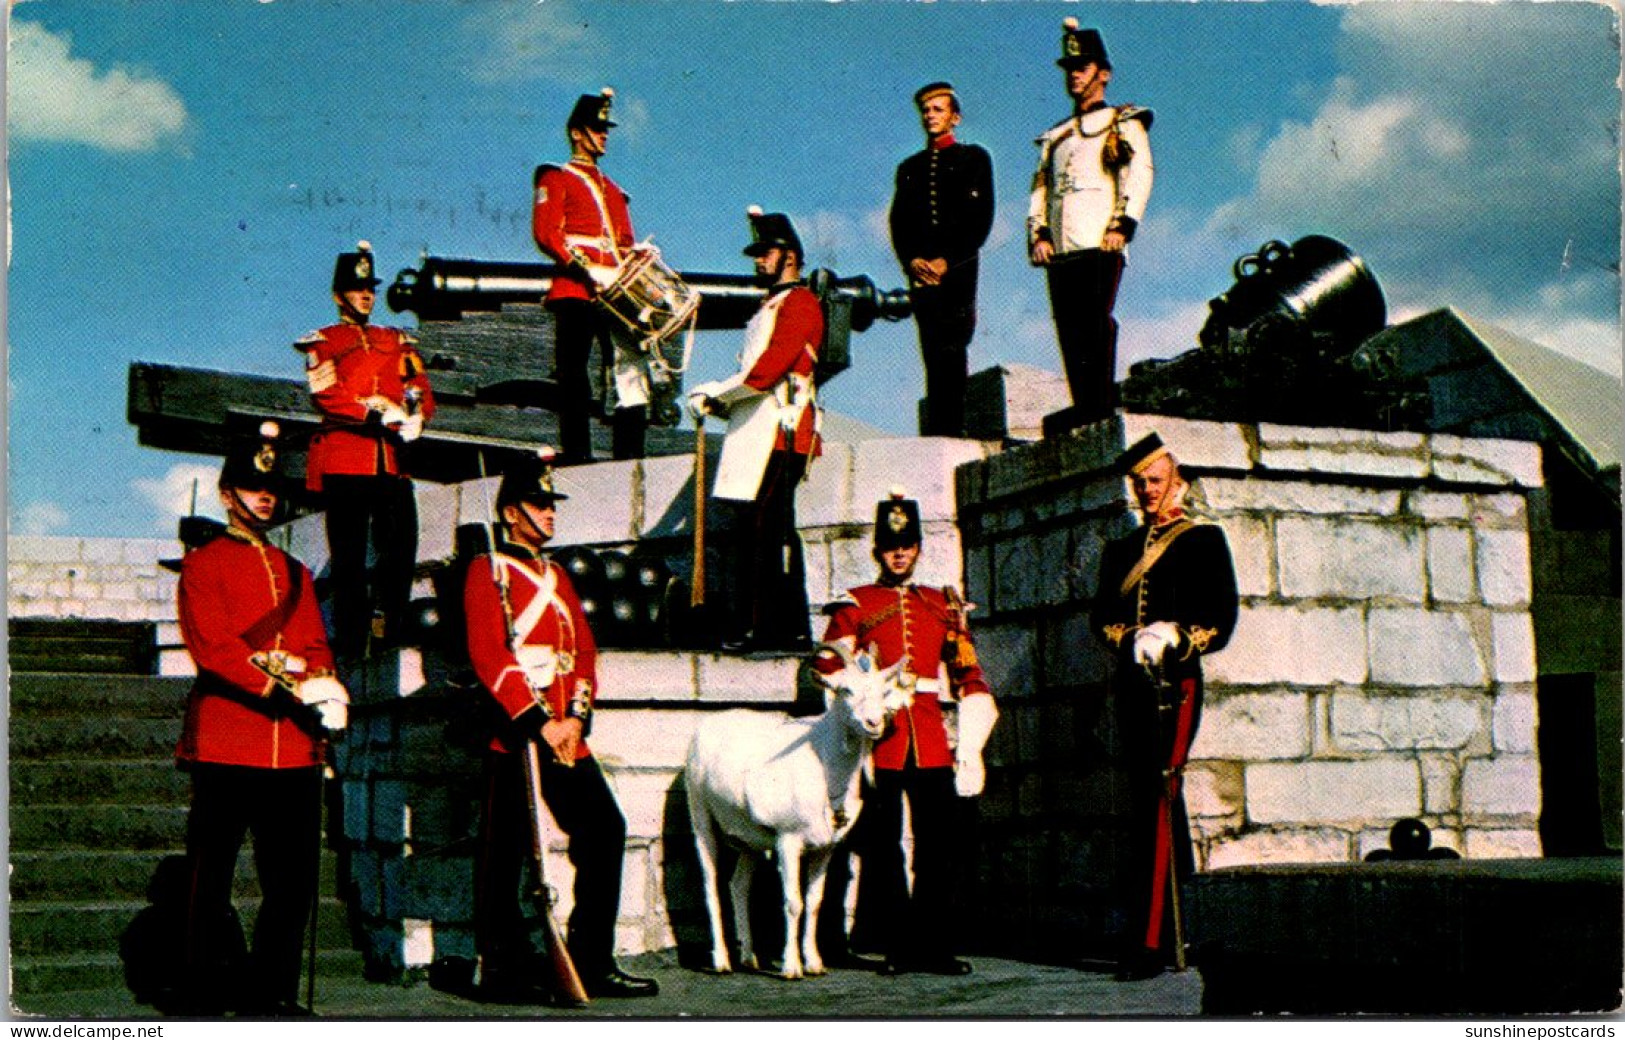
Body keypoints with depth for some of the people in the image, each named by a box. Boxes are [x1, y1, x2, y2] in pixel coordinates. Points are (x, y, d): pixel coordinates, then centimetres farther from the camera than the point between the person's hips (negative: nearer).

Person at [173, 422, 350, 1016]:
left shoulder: (295, 573, 21)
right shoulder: (203, 565, 3)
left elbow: (317, 647, 15)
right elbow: (212, 647, -10)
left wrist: (324, 689, -8)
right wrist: (286, 686, -20)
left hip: (294, 747, 5)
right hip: (225, 741, -5)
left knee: (295, 880, 5)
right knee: (212, 878, 0)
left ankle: (270, 993, 15)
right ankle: (205, 997, 9)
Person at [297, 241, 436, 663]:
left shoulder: (399, 341, 23)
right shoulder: (322, 343, 10)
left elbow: (423, 391, 11)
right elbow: (326, 395, -8)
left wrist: (415, 415, -13)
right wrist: (380, 411, -20)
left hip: (393, 461, 4)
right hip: (344, 463, -3)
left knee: (401, 551, -3)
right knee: (349, 560, -4)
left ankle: (387, 641, 7)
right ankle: (350, 652, -1)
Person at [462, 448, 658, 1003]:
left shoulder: (557, 577, 19)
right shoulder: (488, 572, -2)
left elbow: (584, 651, 12)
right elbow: (490, 655, -14)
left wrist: (576, 717, -4)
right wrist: (538, 722, -20)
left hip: (566, 734, 7)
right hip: (514, 731, -7)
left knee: (605, 830, 3)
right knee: (506, 853, -2)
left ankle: (593, 963, 10)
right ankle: (503, 970, 7)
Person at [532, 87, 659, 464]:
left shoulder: (612, 189, 28)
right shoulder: (556, 180, 8)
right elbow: (545, 232, -7)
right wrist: (586, 269, -19)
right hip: (575, 292, -6)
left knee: (634, 370, -3)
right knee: (573, 378, -8)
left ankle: (630, 457, -4)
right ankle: (576, 456, -7)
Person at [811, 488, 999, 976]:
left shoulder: (944, 605, 15)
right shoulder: (853, 606, 7)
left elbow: (970, 678, 15)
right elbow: (829, 673, 3)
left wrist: (969, 744, 7)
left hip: (933, 741, 2)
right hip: (880, 739, -2)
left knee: (938, 844, 0)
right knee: (883, 845, 0)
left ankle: (935, 946, 8)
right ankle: (899, 948, 8)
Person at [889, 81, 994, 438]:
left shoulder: (973, 158, 11)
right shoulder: (910, 167, 24)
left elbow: (980, 218, 0)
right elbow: (898, 221, 14)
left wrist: (947, 261, -10)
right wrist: (912, 260, -5)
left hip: (957, 267, -4)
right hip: (920, 270, 4)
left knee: (950, 348, -12)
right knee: (933, 351, -2)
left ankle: (949, 428, -17)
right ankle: (937, 430, -6)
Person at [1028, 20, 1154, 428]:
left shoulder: (1124, 124, 15)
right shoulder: (1055, 137, 30)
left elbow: (1139, 174, 0)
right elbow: (1039, 190, 21)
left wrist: (1122, 226, -14)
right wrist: (1038, 234, 3)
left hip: (1100, 243, -5)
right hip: (1060, 249, 5)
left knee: (1096, 320, -17)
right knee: (1069, 330, -4)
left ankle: (1103, 406, -19)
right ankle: (1083, 409, -5)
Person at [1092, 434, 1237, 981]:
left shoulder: (1204, 540, 6)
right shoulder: (1121, 550, 20)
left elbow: (1221, 615, -1)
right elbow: (1103, 614, 10)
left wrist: (1176, 641, -18)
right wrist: (1133, 641, -11)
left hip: (1177, 684, -6)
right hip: (1131, 685, 6)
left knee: (1155, 806, -14)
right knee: (1157, 803, 10)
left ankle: (1149, 942, -17)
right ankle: (1175, 929, 18)